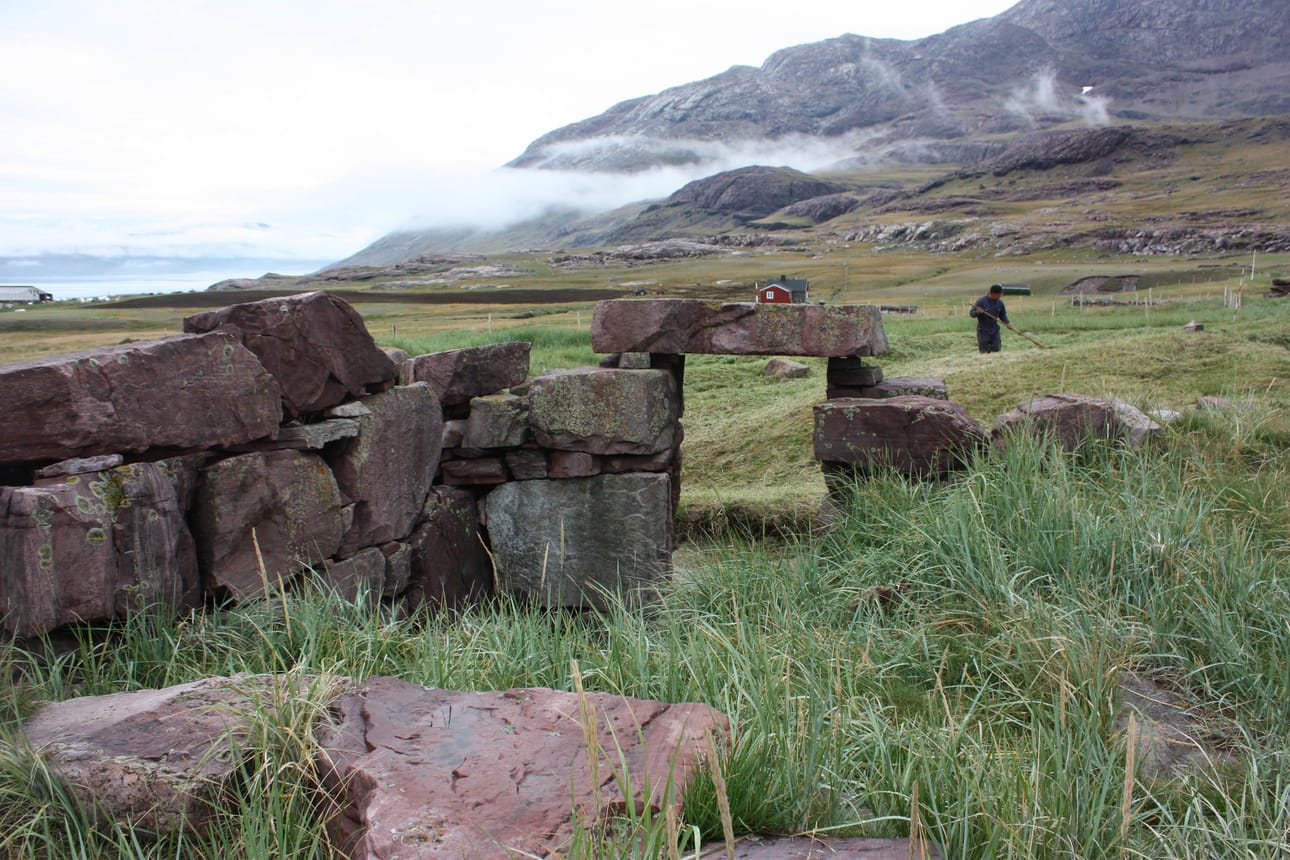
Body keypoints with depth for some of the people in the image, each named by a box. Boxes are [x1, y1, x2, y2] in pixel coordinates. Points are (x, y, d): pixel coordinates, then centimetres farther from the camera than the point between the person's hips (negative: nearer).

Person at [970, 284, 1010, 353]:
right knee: (984, 351, -1)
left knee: (996, 349, 0)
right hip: (983, 331, -4)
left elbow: (1003, 315, 12)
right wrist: (977, 312, -33)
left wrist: (1008, 322, -6)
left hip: (995, 330, 4)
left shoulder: (1000, 303, 1)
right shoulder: (981, 301, -13)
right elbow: (971, 313, -11)